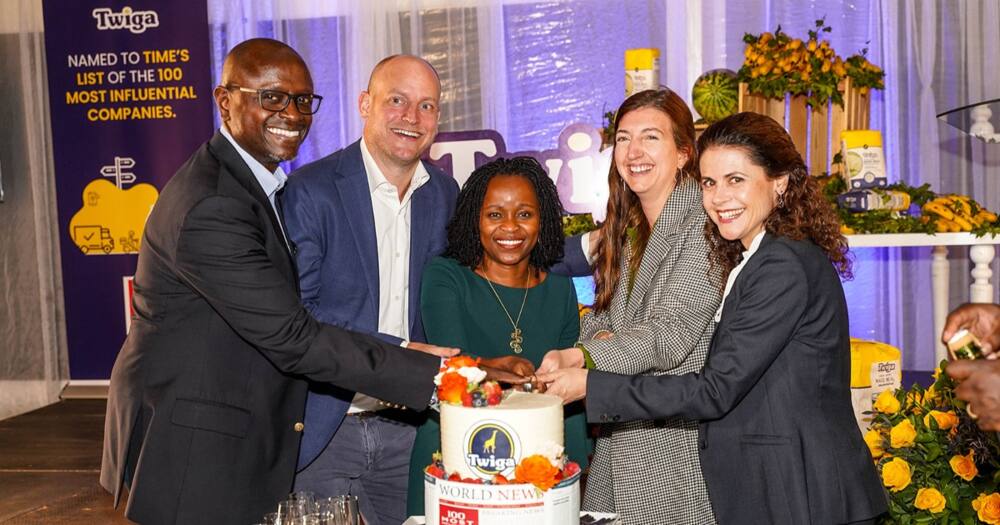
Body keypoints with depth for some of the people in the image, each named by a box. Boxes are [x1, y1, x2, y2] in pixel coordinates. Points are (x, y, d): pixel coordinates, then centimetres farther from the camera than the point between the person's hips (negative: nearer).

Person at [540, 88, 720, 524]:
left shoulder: (703, 224, -13)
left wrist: (577, 358, -29)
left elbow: (671, 334, -20)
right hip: (619, 432, 7)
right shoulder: (625, 227, 12)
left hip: (680, 437, -7)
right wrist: (599, 336, -9)